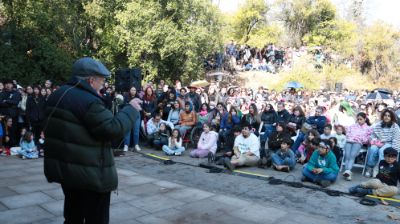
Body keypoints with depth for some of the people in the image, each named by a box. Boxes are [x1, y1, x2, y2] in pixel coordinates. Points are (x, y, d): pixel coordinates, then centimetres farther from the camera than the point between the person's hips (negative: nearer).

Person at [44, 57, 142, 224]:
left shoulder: (58, 94, 7)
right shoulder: (89, 101, -23)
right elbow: (113, 129, -24)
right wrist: (130, 109, -11)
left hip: (63, 166, 9)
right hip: (89, 172, -9)